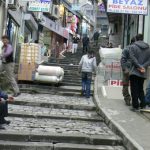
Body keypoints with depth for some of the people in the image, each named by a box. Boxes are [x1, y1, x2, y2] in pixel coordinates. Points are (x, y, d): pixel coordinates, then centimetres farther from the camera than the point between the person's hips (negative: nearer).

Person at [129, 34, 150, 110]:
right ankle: (142, 104, 13)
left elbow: (133, 58, -14)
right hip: (143, 73, 5)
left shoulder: (133, 47, -4)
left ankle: (135, 106, 1)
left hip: (134, 72, -5)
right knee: (141, 89, 17)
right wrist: (143, 67, -7)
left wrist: (140, 67, -13)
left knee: (134, 90, 1)